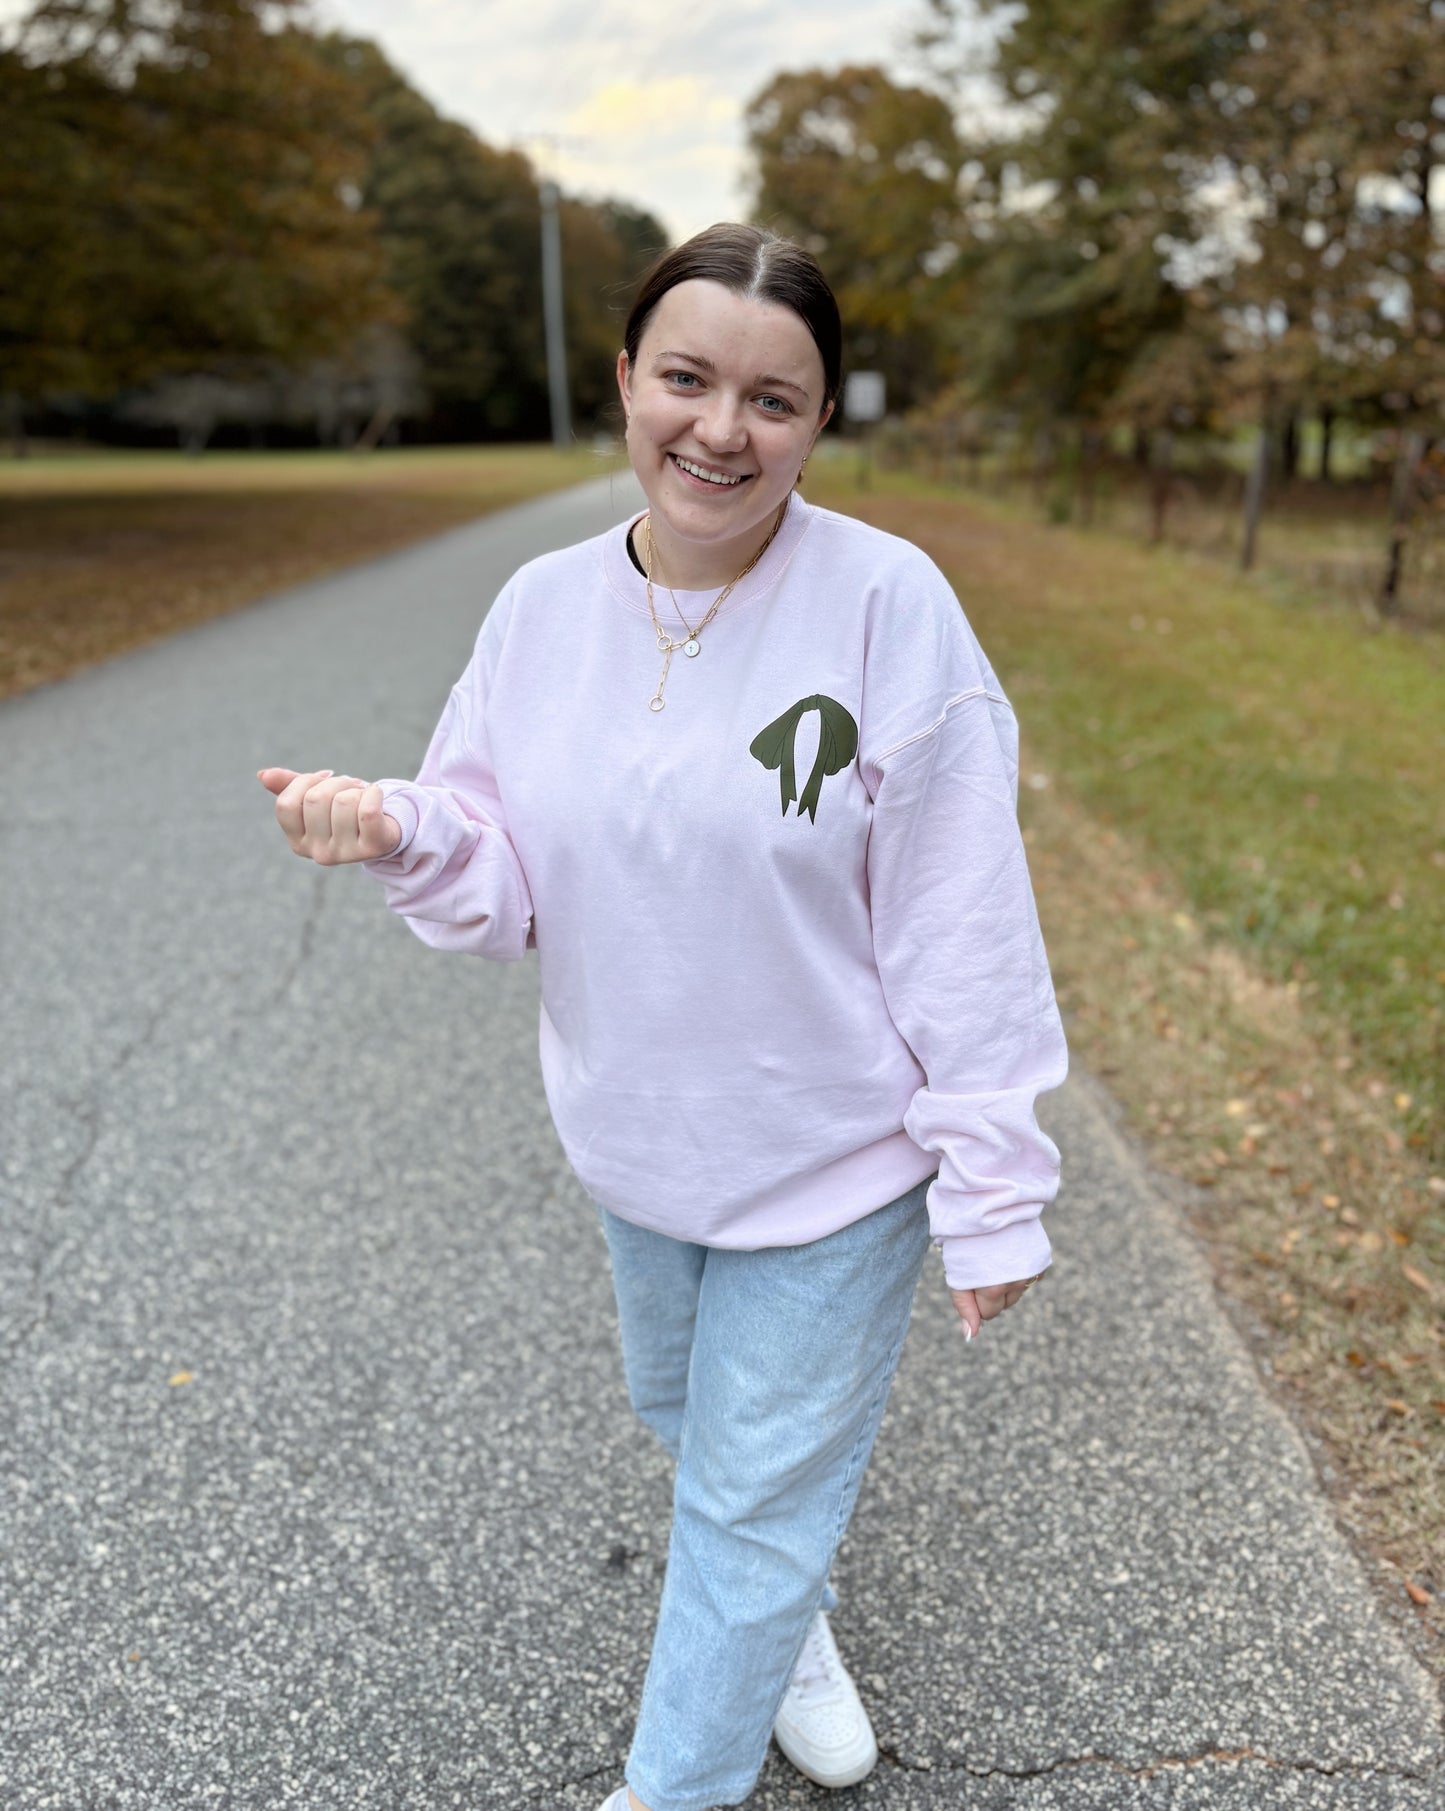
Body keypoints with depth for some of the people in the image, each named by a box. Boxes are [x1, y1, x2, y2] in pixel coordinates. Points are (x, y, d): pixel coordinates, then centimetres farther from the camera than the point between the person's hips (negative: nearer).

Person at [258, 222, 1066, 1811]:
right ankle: (794, 1620, 60)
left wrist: (990, 1194, -14)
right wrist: (403, 833, -23)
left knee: (752, 1506, 10)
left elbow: (960, 926, -17)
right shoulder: (541, 608, -5)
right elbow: (506, 887, -2)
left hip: (835, 1164, -5)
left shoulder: (887, 605, -20)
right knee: (686, 1416, 29)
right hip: (633, 1147, 6)